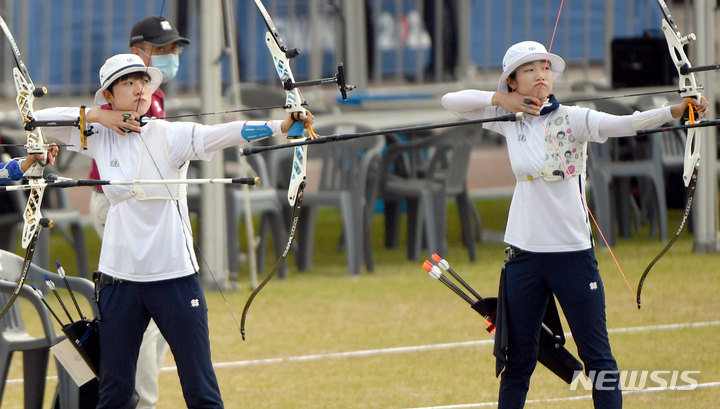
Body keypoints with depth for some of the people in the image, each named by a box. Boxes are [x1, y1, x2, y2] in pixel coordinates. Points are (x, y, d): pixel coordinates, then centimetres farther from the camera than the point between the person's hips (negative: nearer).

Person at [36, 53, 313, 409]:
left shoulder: (170, 135, -6)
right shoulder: (99, 137, 6)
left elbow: (224, 134, -20)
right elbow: (40, 119, 11)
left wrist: (281, 126, -36)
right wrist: (95, 116, -2)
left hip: (175, 276, -3)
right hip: (119, 278, 3)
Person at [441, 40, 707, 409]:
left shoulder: (573, 119, -5)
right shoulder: (510, 120, 5)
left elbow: (623, 124, -21)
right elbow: (451, 101, 10)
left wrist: (676, 110, -37)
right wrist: (499, 100, -4)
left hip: (573, 251, -3)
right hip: (524, 254, 3)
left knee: (597, 356, -2)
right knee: (518, 358, 9)